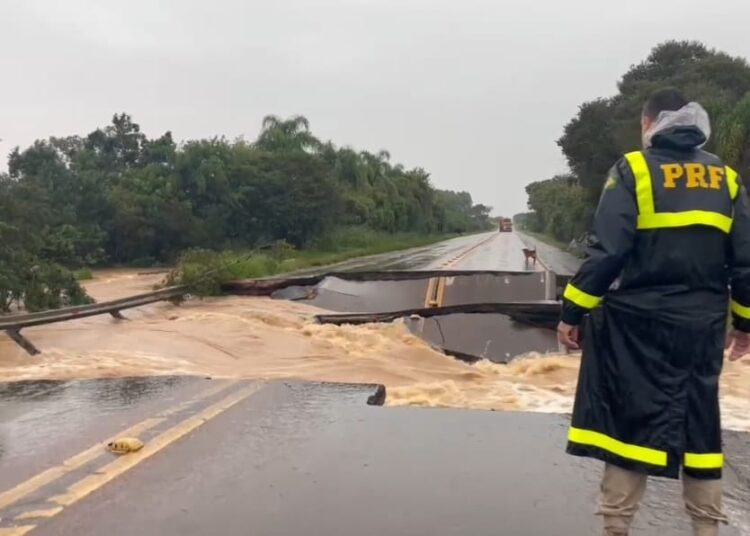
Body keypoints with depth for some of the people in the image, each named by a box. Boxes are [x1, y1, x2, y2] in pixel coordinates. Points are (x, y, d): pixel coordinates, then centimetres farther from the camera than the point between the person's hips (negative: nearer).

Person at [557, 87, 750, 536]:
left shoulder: (633, 169, -5)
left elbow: (607, 252, -13)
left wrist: (574, 312, -8)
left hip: (639, 321, -4)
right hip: (703, 324, 5)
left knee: (631, 418, 2)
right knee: (700, 422, 15)